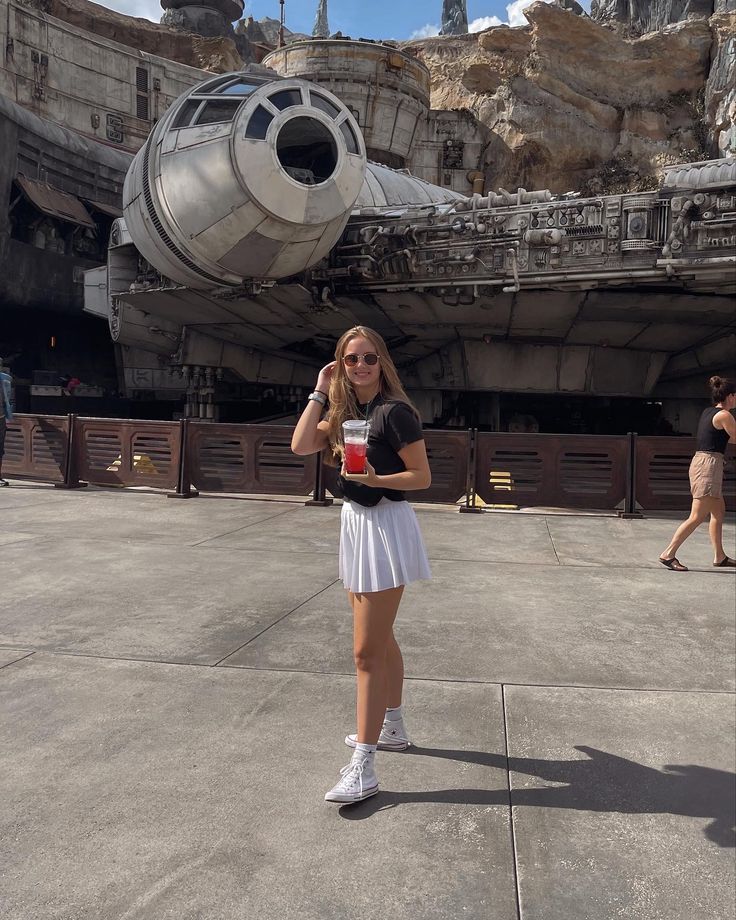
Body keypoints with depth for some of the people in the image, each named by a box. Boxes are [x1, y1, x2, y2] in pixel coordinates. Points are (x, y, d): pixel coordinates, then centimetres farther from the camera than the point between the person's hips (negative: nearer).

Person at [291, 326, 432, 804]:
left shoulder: (394, 411, -14)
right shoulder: (345, 412, 8)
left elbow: (422, 476, -13)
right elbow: (301, 445, -4)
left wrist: (374, 478, -27)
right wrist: (319, 392, -2)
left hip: (386, 526, -9)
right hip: (356, 521, 9)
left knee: (368, 649, -7)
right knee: (381, 638, 20)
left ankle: (363, 769, 1)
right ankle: (393, 727, 38)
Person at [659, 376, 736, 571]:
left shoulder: (708, 412, 14)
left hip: (699, 461, 10)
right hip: (709, 465, -10)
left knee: (719, 511, 18)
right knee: (697, 517, -7)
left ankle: (719, 557, 24)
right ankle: (668, 554, -7)